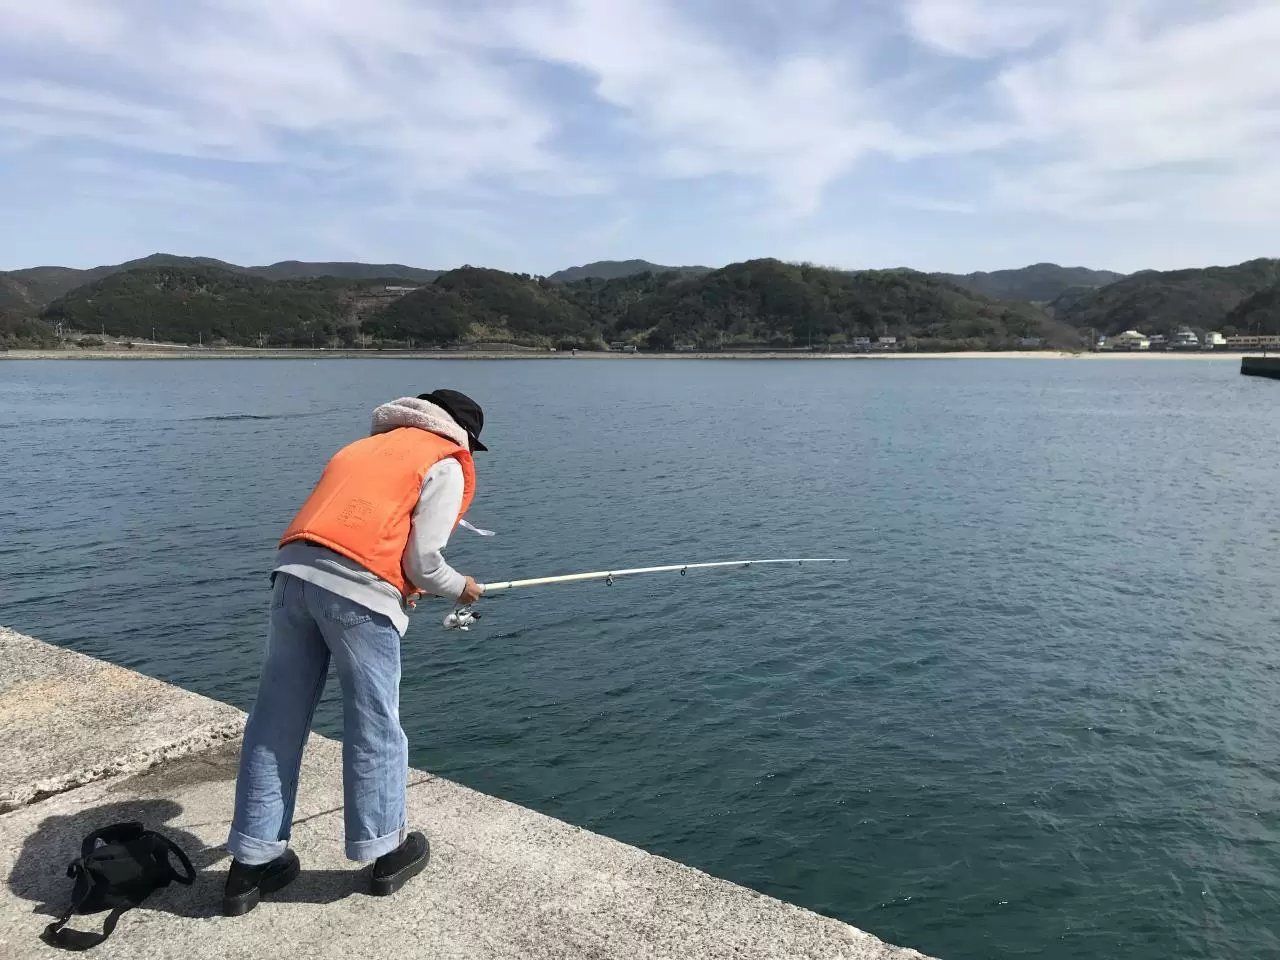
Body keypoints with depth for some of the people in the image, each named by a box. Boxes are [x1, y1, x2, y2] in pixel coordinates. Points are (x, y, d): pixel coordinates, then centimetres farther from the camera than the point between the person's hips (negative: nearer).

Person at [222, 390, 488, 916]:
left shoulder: (367, 445, 29)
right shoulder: (446, 464, 7)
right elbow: (423, 561, -3)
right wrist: (460, 588, 17)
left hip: (293, 572, 7)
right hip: (358, 591, -6)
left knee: (275, 724, 12)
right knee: (374, 728, 8)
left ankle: (253, 865, 20)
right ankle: (386, 852, 23)